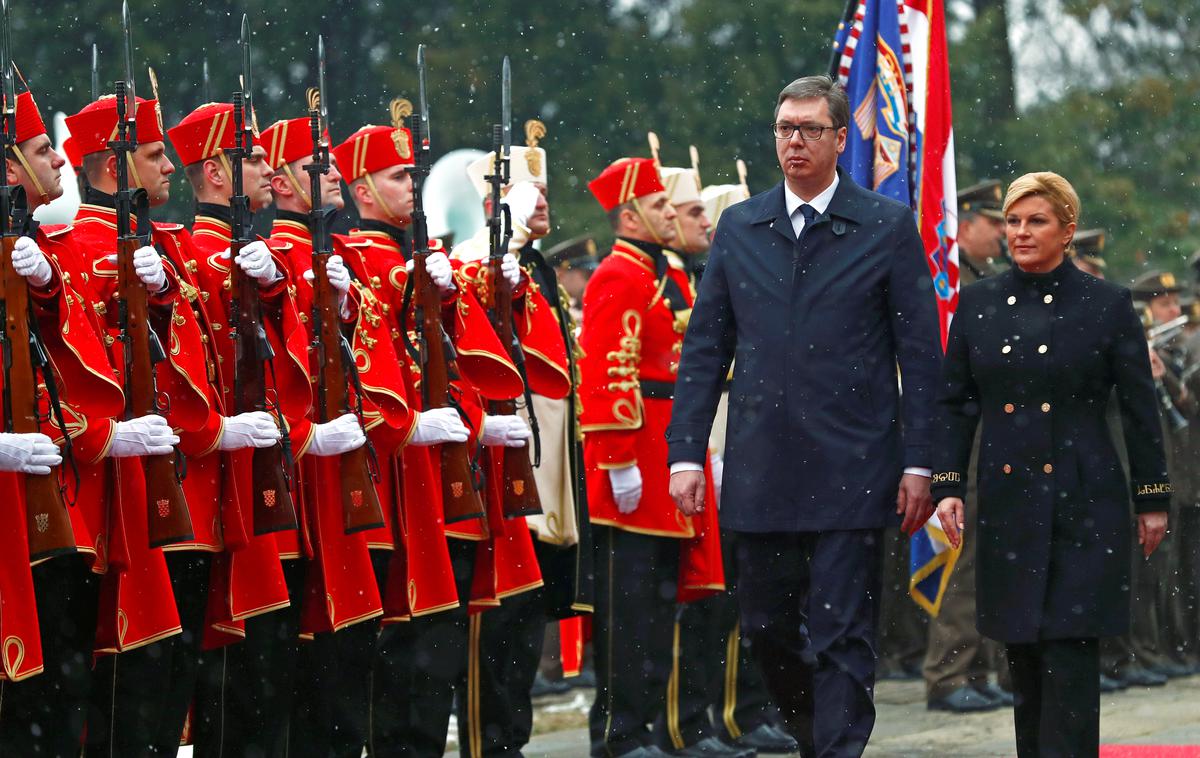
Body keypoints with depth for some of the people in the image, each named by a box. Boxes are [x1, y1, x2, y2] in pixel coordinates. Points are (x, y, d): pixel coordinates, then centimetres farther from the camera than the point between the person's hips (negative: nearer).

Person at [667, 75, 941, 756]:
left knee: (841, 635, -5)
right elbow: (705, 348, 11)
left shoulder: (889, 227, 1)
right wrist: (687, 453, 3)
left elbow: (920, 352, 0)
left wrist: (920, 463, -5)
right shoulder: (738, 228, 10)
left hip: (850, 470, -4)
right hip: (761, 471, 4)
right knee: (766, 626, 10)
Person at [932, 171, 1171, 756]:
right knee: (1021, 651, 8)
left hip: (1083, 502, -3)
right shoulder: (978, 304, 7)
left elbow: (1139, 410, 2)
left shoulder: (1107, 305, -1)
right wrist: (946, 485, 1)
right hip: (1008, 503, 3)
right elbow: (954, 404, 9)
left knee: (1070, 647, -9)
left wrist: (1153, 499, 2)